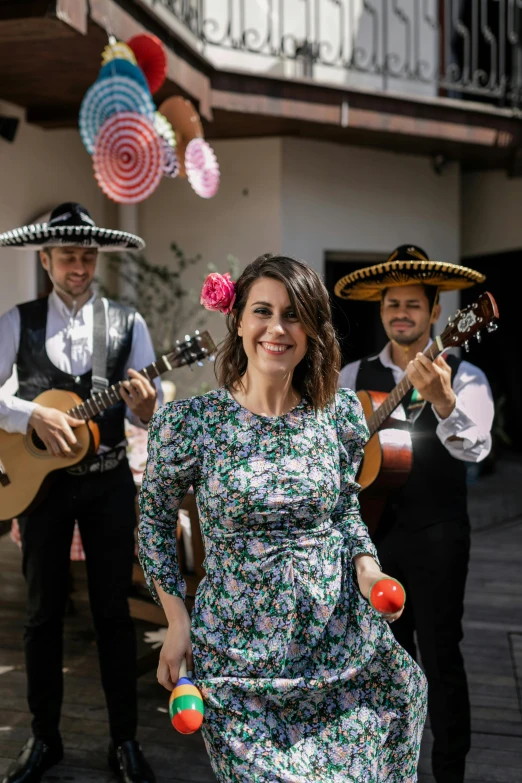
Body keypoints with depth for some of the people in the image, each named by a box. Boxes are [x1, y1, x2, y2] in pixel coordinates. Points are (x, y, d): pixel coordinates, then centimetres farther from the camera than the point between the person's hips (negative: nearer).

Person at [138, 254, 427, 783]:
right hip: (238, 655, -2)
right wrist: (178, 624, -3)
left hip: (342, 638, 3)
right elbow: (154, 523, 2)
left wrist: (367, 568, -7)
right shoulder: (187, 423, -11)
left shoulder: (342, 412, -2)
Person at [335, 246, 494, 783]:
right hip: (371, 531, 4)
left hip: (436, 537, -4)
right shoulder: (355, 377, 5)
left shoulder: (464, 377, -7)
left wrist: (441, 401, -43)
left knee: (440, 656, 2)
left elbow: (474, 448, -24)